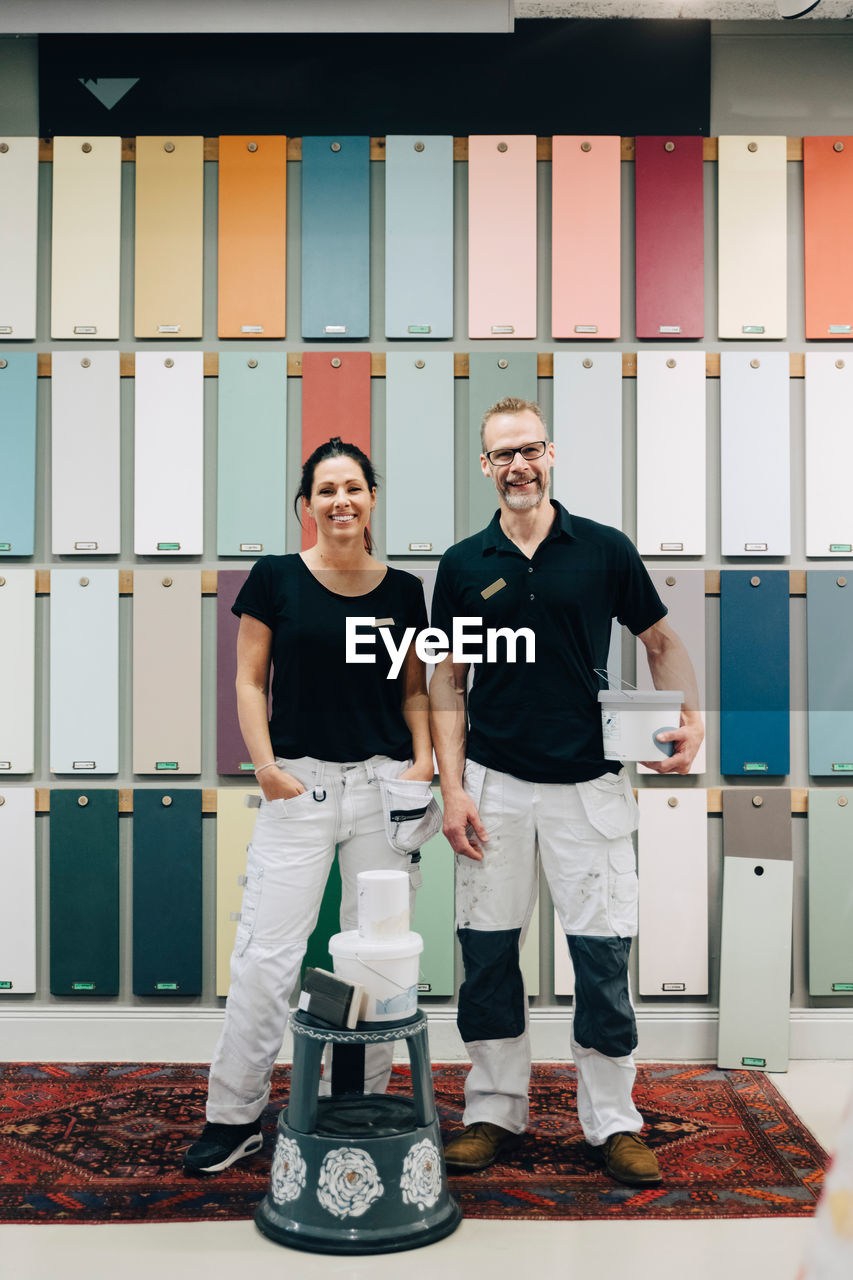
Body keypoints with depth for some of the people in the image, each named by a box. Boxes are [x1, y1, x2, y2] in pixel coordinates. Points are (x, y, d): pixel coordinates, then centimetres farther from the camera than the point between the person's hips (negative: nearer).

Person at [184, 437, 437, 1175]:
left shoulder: (403, 590, 5)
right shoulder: (276, 579, 0)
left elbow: (414, 689, 11)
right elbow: (250, 680, 2)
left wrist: (423, 758, -5)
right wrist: (264, 762, -9)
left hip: (385, 782, 2)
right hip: (300, 783, -2)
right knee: (267, 951, -2)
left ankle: (365, 1106, 25)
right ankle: (235, 1115, 14)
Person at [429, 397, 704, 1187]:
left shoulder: (606, 550, 0)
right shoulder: (463, 565, 3)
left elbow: (662, 641, 10)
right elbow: (447, 683, 5)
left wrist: (689, 718, -8)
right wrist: (452, 790, -3)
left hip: (588, 785, -1)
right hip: (494, 784, 1)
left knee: (602, 951, 3)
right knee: (488, 950, 7)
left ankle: (612, 1121, 20)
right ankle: (495, 1110, 24)